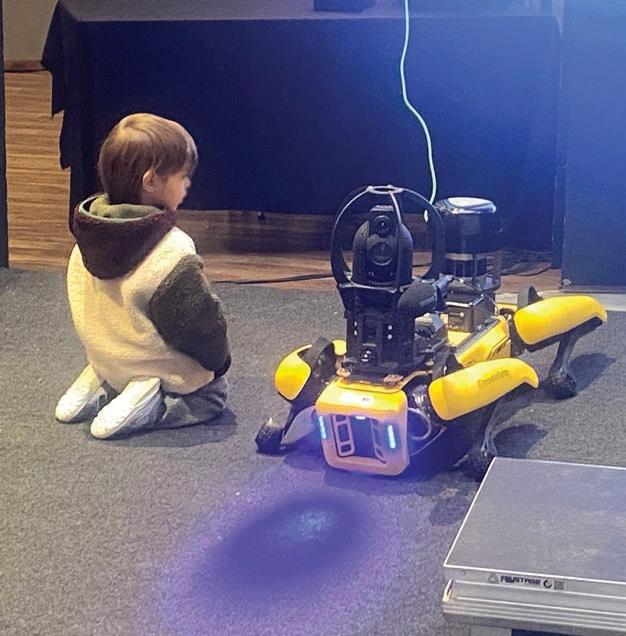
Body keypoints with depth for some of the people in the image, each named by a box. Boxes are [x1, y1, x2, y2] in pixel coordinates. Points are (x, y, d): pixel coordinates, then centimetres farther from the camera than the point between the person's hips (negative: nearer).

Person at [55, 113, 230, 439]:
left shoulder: (87, 236, -10)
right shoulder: (172, 255, -32)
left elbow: (89, 313, 4)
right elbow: (201, 323, -20)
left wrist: (108, 359, 19)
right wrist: (219, 360, 1)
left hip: (105, 361, 7)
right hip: (165, 373, -7)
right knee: (213, 394, 18)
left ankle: (98, 388, 9)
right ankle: (149, 405, -8)